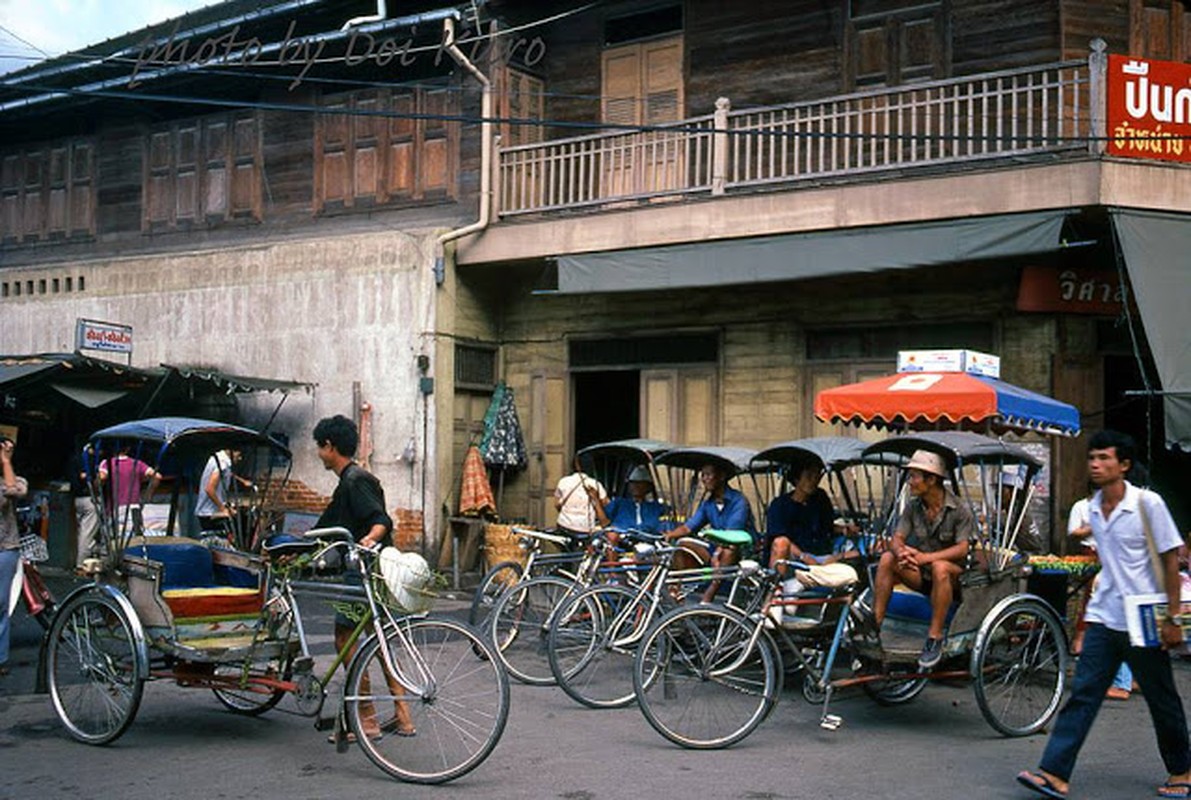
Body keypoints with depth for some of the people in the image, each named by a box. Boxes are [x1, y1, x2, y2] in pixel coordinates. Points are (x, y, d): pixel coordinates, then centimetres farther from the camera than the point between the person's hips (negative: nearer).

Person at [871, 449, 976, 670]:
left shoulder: (959, 509, -11)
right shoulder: (913, 506, 4)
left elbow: (962, 549, -19)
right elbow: (897, 538, 0)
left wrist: (925, 557, -32)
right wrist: (902, 552, -26)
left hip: (953, 577, -5)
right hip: (922, 576, 5)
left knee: (939, 567, -38)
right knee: (887, 559, -19)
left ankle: (935, 639, -34)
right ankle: (874, 625, -20)